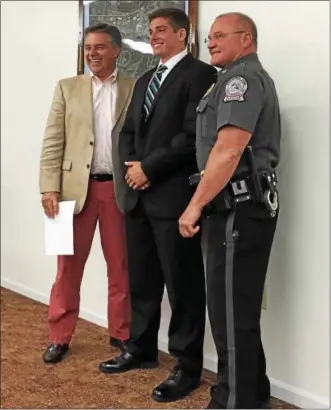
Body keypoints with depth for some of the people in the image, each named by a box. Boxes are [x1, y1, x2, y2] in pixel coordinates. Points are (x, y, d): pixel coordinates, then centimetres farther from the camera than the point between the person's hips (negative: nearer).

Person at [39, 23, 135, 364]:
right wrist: (50, 187, -6)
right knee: (68, 265, 6)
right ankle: (59, 336, 17)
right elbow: (53, 141, 3)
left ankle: (121, 333, 23)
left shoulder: (136, 89, 5)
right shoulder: (67, 88, 8)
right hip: (76, 186, 1)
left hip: (118, 188, 0)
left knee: (121, 266, 9)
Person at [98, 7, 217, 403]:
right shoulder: (144, 81, 21)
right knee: (141, 280, 16)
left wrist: (149, 168, -13)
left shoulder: (201, 74, -5)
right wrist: (132, 164, 0)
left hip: (175, 195, -8)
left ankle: (187, 367, 11)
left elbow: (195, 135, -16)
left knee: (183, 284, 0)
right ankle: (141, 348, 31)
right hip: (139, 195, 8)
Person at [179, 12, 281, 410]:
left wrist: (195, 205, -17)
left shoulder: (241, 76, -9)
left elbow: (228, 150, -21)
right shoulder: (249, 77, 24)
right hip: (244, 205, 10)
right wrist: (204, 203, 17)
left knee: (230, 310, -4)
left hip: (239, 208, -10)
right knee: (239, 308, 15)